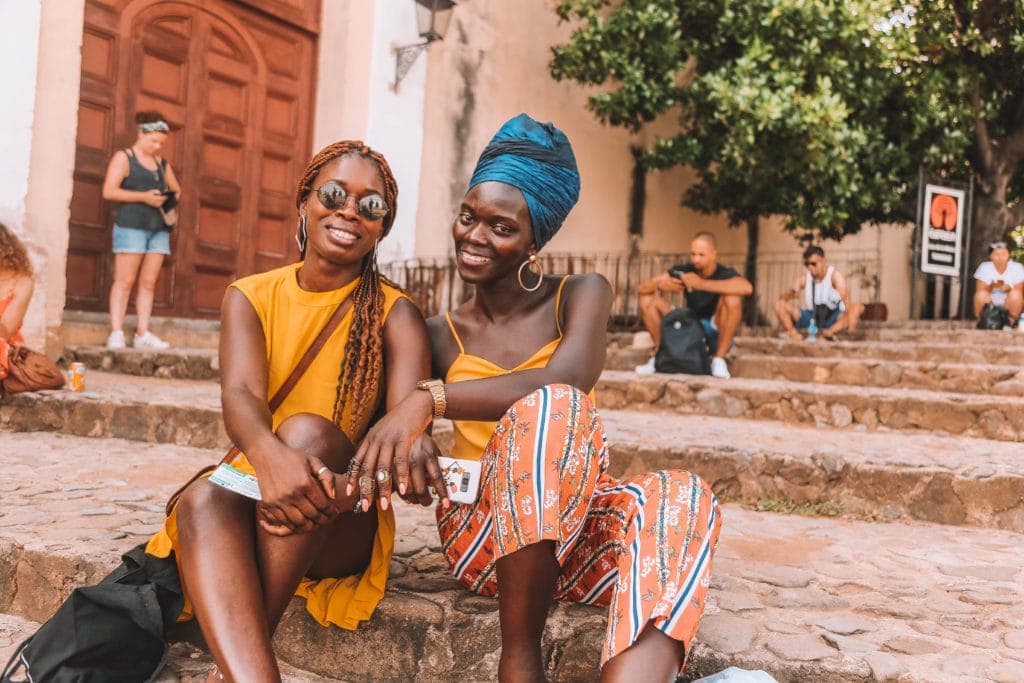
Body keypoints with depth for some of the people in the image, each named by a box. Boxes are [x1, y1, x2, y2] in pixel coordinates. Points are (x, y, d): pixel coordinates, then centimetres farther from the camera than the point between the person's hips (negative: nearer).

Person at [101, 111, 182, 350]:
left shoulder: (162, 163, 20)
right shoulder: (123, 157, 3)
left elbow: (176, 189, 29)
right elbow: (109, 191, -6)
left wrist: (173, 197, 4)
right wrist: (144, 197, -13)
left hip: (159, 227, 6)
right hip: (131, 225, -5)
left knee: (149, 282, 2)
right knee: (125, 280, -8)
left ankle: (143, 333, 2)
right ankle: (116, 333, -8)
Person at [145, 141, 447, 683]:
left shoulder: (395, 315, -2)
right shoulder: (250, 297, 4)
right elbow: (239, 394, -16)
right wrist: (269, 456, -42)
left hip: (340, 528, -1)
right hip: (252, 493, 2)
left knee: (308, 430, -31)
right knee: (203, 496, -31)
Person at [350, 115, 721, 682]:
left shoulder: (581, 296, 2)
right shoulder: (441, 335, 10)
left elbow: (568, 377, -20)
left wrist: (432, 399, -30)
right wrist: (402, 449, -24)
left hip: (578, 527, 1)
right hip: (482, 532, 0)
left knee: (679, 496, -33)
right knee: (551, 410, -32)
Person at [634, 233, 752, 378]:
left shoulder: (725, 274, -16)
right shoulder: (684, 271, -4)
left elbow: (747, 288, -42)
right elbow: (642, 287, -5)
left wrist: (701, 283, -41)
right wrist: (660, 285, -30)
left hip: (717, 335, -3)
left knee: (732, 297, -31)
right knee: (648, 297, -8)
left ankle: (719, 359, -21)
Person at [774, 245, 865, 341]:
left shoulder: (834, 275, -13)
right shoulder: (804, 279, -3)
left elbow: (846, 299, -29)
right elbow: (784, 297, -12)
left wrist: (850, 323, -44)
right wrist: (790, 293, -38)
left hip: (833, 317, -2)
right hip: (809, 316, 2)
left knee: (858, 308, -29)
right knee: (779, 305, -15)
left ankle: (831, 331, -44)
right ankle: (793, 332, -35)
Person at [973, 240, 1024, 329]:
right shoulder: (984, 267, -8)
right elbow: (979, 292, -12)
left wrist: (1008, 288, -32)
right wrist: (991, 286, -33)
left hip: (1008, 305, 0)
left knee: (1015, 294, -29)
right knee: (981, 294, -30)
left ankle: (1011, 321, -10)